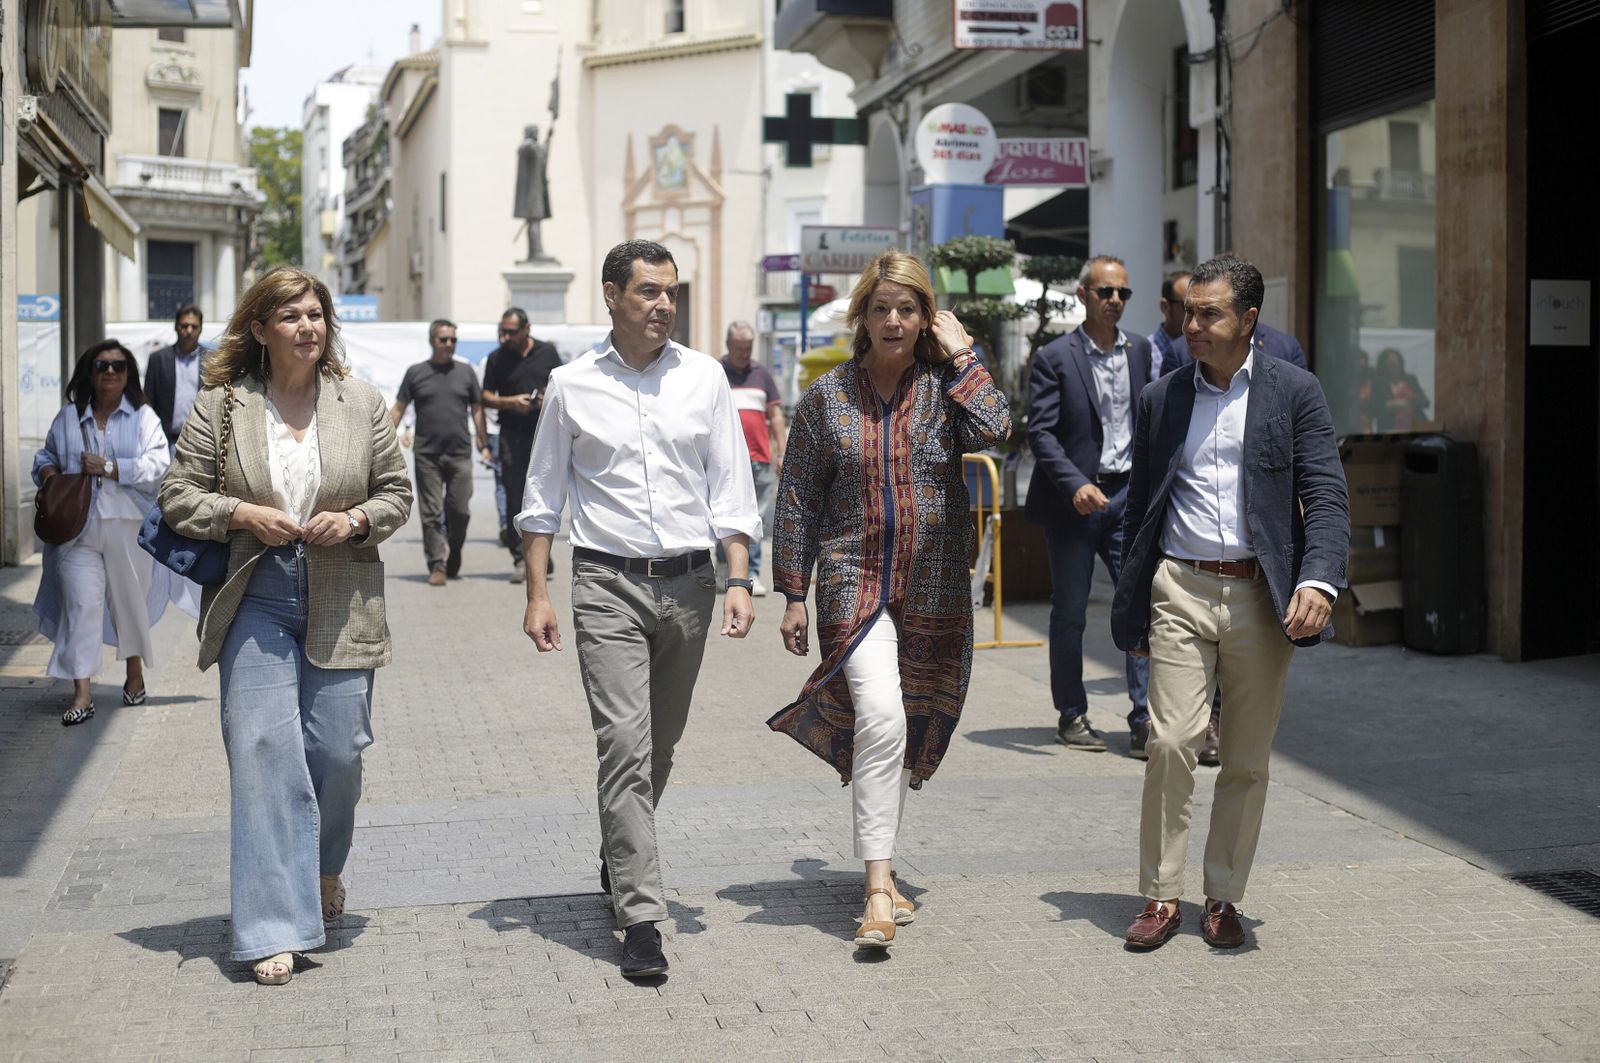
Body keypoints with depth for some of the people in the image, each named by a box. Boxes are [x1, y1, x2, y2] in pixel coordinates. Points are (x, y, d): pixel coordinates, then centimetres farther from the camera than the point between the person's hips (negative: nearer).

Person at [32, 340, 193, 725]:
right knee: (81, 603, -9)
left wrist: (108, 467, -16)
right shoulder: (68, 418, 11)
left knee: (131, 600, 12)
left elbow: (158, 464, -10)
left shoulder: (143, 417, 3)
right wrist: (47, 473, 2)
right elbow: (46, 455, 25)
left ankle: (135, 672, 35)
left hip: (128, 525, -1)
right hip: (78, 527, 1)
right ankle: (82, 693, -11)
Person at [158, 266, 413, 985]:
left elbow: (397, 492, 10)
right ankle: (275, 929, -4)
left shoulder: (361, 402, 5)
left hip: (340, 604, 1)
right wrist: (242, 514, -13)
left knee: (337, 750, 4)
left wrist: (354, 520, -9)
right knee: (264, 751, -8)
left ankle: (323, 870, 36)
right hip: (255, 601, -1)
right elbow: (178, 495, 3)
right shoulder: (219, 406, 1)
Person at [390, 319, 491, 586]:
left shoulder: (465, 372, 10)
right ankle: (437, 566, 1)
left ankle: (453, 554, 24)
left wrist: (484, 444, 5)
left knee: (460, 511, 0)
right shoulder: (416, 373, 6)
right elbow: (398, 409, 7)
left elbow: (477, 410, 12)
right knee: (431, 513, -2)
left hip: (460, 454, 1)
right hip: (427, 454, -1)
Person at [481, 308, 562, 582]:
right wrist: (510, 402, -11)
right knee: (515, 498, -2)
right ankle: (520, 559, 2)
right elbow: (486, 397, 7)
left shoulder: (547, 353, 8)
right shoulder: (497, 358, 6)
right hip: (512, 434, 0)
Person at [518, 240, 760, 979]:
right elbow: (542, 498, 7)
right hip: (608, 584, -3)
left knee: (661, 745, 14)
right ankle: (640, 916, -11)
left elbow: (730, 487, 5)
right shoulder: (572, 386, 1)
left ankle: (618, 859, 39)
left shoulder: (704, 378, 4)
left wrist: (738, 580, -4)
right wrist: (537, 596, 2)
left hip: (689, 583, 3)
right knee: (625, 742, -12)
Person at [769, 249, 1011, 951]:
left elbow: (994, 431, -19)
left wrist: (962, 356, -10)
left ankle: (881, 859, 31)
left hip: (934, 589, 2)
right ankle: (879, 888, -18)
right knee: (881, 721, -19)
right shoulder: (827, 396, 3)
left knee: (912, 732, 11)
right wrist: (793, 594, 2)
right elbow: (799, 499, 5)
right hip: (854, 582, -2)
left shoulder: (945, 386, 3)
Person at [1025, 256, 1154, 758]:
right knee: (1069, 613, 7)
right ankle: (1071, 716, 20)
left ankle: (1144, 722, -5)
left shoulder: (1140, 350, 9)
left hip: (1128, 495, 3)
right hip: (1074, 497, -3)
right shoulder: (1055, 357, -5)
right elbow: (1040, 432, -10)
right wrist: (1076, 485, -21)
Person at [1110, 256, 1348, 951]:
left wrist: (1318, 581, -21)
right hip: (1181, 589, 1)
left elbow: (1325, 495, -4)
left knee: (1247, 761, 6)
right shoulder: (1161, 399, 10)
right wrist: (1131, 609, 13)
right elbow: (1140, 506, 15)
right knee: (1171, 743, -10)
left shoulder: (1294, 392, 3)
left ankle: (1224, 899, 18)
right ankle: (1161, 898, 1)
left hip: (1261, 597, -1)